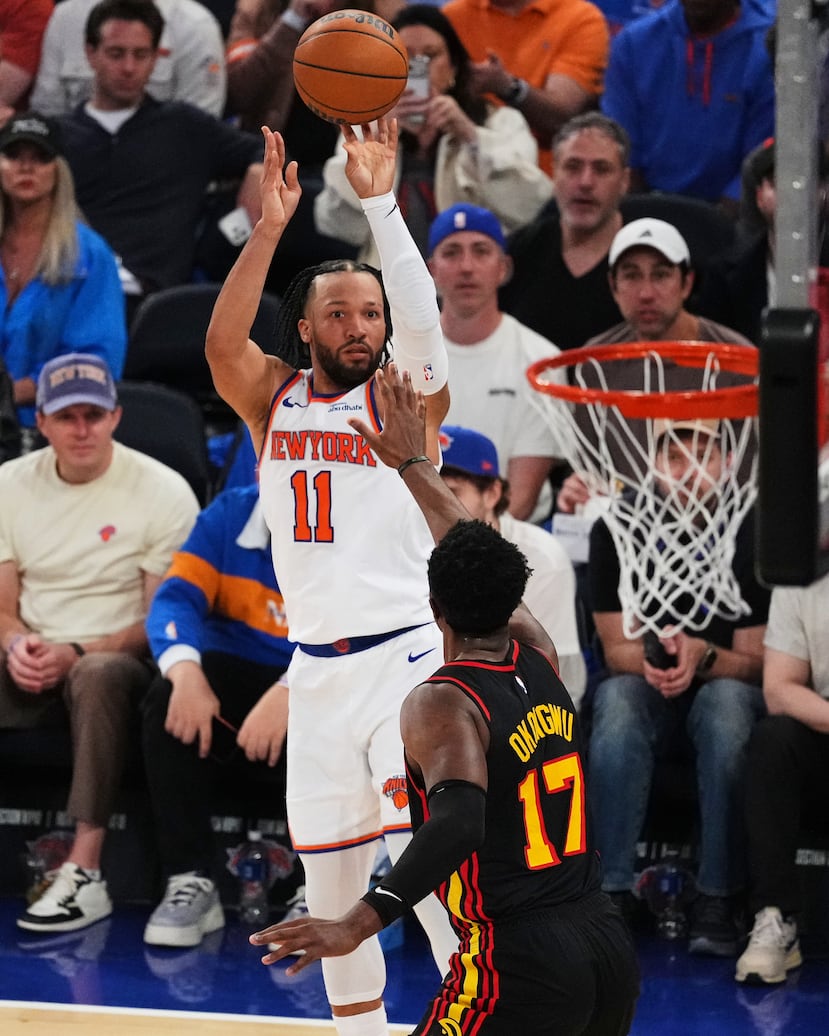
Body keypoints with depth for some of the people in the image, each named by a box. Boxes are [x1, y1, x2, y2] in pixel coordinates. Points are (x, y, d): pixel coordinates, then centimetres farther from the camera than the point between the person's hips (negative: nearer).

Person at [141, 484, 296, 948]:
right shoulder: (228, 516, 0)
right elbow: (177, 597, -10)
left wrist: (289, 695, -41)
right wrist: (185, 673, -33)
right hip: (238, 674, 3)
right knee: (169, 699, -28)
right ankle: (191, 882, -22)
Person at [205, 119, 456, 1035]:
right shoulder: (273, 397, 8)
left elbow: (421, 320, -20)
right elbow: (221, 343, -12)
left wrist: (380, 201, -28)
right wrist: (271, 226, -22)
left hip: (404, 656, -4)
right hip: (316, 671, 4)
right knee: (329, 887, 10)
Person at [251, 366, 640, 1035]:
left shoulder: (442, 705, -10)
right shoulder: (539, 659, 11)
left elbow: (460, 824, -28)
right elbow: (484, 563, 31)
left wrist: (359, 924, -37)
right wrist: (413, 464, 42)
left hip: (518, 964, -8)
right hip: (610, 948, 8)